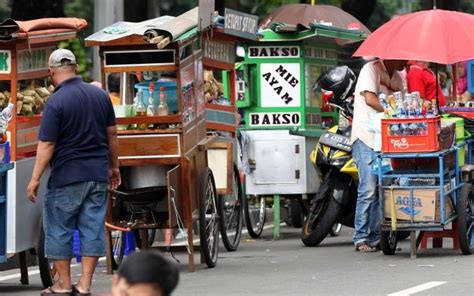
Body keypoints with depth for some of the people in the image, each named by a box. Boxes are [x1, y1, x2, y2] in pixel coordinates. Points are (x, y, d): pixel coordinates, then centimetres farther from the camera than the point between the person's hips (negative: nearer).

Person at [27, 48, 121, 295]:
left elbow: (47, 145, -16)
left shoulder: (56, 102, -14)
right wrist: (113, 166, 20)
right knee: (93, 228, 7)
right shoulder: (100, 95, 3)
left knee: (59, 229, 7)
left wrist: (35, 179, -11)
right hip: (98, 174, 5)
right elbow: (111, 135, 10)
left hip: (66, 176, -5)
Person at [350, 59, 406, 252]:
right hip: (366, 137, -8)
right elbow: (370, 99, -17)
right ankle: (361, 238, -7)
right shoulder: (371, 69, -5)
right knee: (368, 189, -11)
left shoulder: (396, 77, 19)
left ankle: (375, 237, 9)